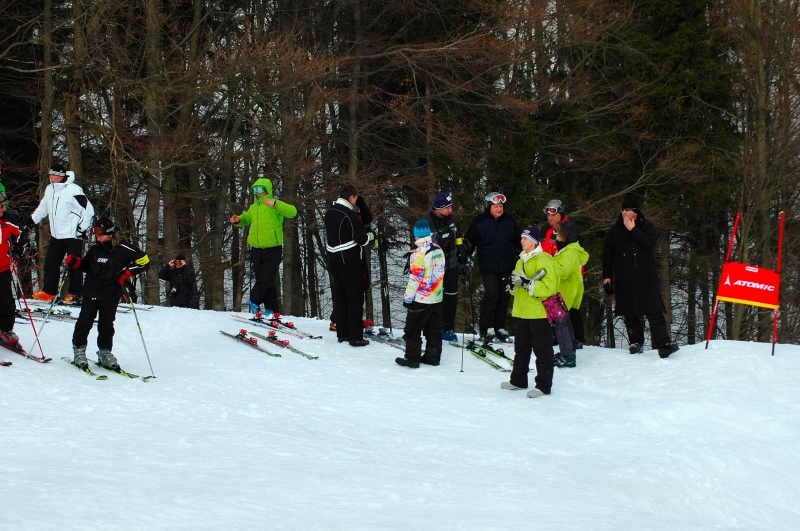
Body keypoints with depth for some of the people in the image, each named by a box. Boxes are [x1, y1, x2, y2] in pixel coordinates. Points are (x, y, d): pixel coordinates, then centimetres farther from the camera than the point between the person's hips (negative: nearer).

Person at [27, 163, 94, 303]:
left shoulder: (73, 190, -16)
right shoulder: (50, 189, 10)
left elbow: (88, 210, -14)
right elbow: (43, 208, 25)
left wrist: (82, 228, -15)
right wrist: (31, 220, 20)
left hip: (73, 235, -8)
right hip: (56, 235, 8)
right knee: (51, 263, 11)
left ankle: (75, 293, 4)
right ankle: (49, 292, 18)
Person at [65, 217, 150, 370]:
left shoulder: (123, 248, -8)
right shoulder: (95, 247, 5)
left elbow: (144, 262, -2)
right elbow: (86, 265, 20)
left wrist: (126, 274, -8)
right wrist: (75, 262, 1)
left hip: (111, 295, -3)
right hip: (91, 292, 3)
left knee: (106, 326, 3)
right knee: (85, 322, -1)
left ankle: (105, 353, 19)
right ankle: (79, 350, 14)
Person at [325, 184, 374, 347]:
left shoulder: (330, 212, 8)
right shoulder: (349, 214, -18)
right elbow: (362, 238, -17)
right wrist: (370, 236, 3)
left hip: (333, 259, 8)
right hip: (349, 261, -8)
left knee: (340, 296, 15)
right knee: (355, 297, -2)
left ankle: (342, 333, 19)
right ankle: (356, 337, -2)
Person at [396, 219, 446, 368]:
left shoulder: (420, 252, -18)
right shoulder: (438, 250, 5)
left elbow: (415, 277, -18)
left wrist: (408, 297, -11)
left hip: (422, 298, -8)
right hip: (437, 297, 8)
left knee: (412, 329, 1)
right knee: (434, 328, 14)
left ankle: (412, 358, 2)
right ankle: (433, 356, 17)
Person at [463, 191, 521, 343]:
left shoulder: (510, 220, 6)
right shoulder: (479, 221, -3)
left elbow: (518, 240, 17)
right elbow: (469, 241, 5)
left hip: (507, 267, 4)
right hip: (488, 267, -4)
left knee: (504, 297, 5)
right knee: (491, 295, -12)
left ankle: (500, 327, 15)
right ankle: (486, 328, -4)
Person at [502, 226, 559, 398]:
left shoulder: (544, 261, -12)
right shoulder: (522, 261, 15)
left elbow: (549, 287, -21)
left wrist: (527, 283, -25)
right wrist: (513, 282, -1)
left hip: (539, 313, -9)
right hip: (522, 312, 9)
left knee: (542, 350, -2)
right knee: (521, 348, 16)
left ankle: (543, 385, 2)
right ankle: (518, 380, 26)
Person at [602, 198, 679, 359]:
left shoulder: (647, 226, 2)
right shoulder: (615, 230, 8)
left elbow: (650, 242, -17)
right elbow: (607, 254, 12)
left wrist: (633, 230, -17)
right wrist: (607, 276, 7)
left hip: (646, 277, -3)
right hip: (624, 280, 3)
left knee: (654, 311, -9)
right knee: (629, 313, 3)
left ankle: (663, 342, -14)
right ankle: (636, 342, 12)